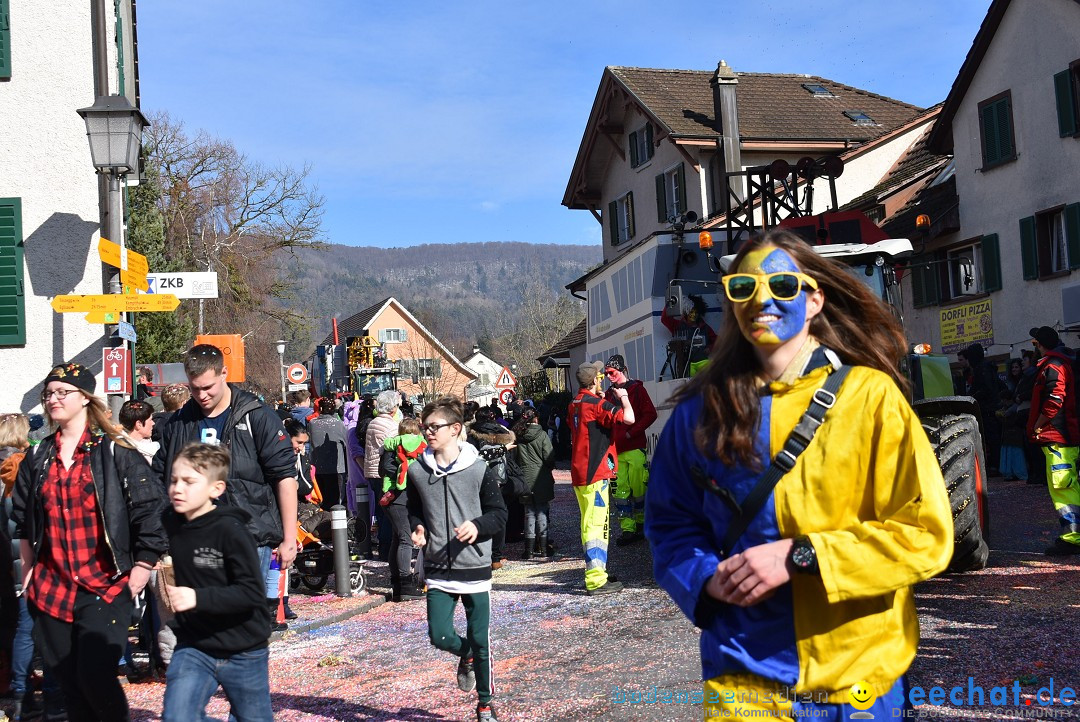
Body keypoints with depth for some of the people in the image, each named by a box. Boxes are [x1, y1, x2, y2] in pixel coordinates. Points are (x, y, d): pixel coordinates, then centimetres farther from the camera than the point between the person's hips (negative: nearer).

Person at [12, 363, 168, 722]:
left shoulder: (116, 453, -6)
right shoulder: (37, 458, 10)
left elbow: (151, 510, -8)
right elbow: (22, 519, 20)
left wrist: (141, 569, -9)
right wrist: (27, 568, 15)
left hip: (105, 586, -5)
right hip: (50, 587, 5)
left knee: (95, 677, -12)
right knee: (68, 681, 9)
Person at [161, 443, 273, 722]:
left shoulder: (229, 530, -19)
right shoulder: (171, 525, 0)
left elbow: (252, 591, -24)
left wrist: (198, 598, -31)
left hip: (243, 653, -4)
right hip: (194, 647, 4)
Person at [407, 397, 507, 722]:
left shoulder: (477, 468, -9)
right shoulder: (418, 470, 0)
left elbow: (499, 513, -3)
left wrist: (477, 526, -22)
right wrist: (418, 529, -5)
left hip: (475, 567, -2)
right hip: (438, 569, 3)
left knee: (480, 640, 5)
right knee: (440, 637, -4)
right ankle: (466, 655, 32)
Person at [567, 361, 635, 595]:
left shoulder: (574, 405, 12)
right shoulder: (597, 404, -15)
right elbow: (629, 418, -22)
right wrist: (623, 397, -3)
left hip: (579, 472, 9)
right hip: (596, 473, -9)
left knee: (590, 524, 16)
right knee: (596, 525, -9)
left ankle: (595, 574, 25)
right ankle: (596, 581, -10)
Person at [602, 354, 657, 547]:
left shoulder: (636, 389, 2)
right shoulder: (608, 394, 17)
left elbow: (650, 414, -5)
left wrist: (630, 433, -11)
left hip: (635, 448, -4)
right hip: (615, 450, 4)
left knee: (638, 488, -2)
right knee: (620, 490, -2)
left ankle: (641, 523, 15)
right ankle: (627, 529, 0)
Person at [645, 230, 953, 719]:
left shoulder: (869, 395, -7)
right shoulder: (701, 410, 0)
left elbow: (924, 534, -11)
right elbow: (670, 523, 8)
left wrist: (800, 556, -19)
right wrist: (708, 577, -12)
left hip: (857, 676, 0)